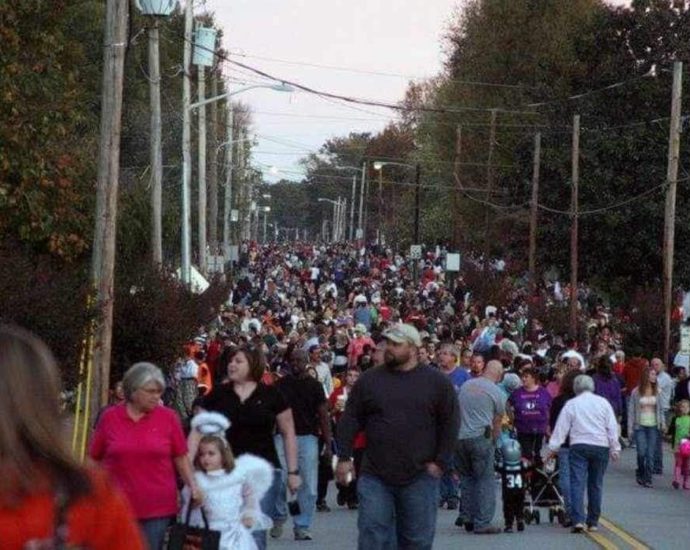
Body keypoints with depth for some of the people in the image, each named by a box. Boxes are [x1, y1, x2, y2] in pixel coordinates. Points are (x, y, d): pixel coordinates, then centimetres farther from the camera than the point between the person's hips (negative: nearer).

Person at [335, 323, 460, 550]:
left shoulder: (437, 382, 2)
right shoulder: (369, 380, 6)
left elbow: (450, 424, 3)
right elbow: (350, 421, 6)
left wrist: (439, 462, -4)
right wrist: (344, 457, -3)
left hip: (419, 478, -1)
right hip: (374, 477, 1)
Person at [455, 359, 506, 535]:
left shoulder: (466, 385, 11)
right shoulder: (497, 393, -1)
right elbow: (497, 423, 3)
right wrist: (494, 440, 20)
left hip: (459, 436, 5)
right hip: (480, 436, -5)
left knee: (467, 477, 19)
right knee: (485, 480, 2)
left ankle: (466, 516, 13)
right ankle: (482, 523, -1)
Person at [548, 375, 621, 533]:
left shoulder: (571, 404, 3)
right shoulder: (603, 403, 7)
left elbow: (561, 428, 2)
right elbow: (612, 427, 7)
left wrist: (554, 448, 5)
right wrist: (615, 449, 11)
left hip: (579, 447, -2)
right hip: (600, 447, 2)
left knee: (577, 483, -6)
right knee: (596, 485, 10)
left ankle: (578, 520, -21)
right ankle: (593, 522, 14)